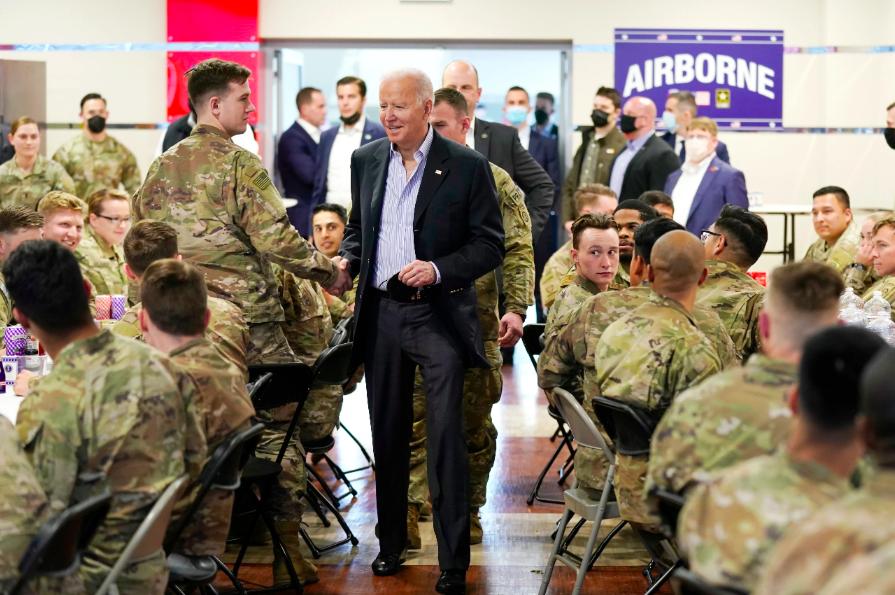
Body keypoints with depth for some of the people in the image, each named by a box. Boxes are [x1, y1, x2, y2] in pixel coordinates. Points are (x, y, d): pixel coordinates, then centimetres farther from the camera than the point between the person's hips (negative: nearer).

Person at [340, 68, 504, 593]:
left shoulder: (467, 166, -6)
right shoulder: (366, 161, 9)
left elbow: (490, 246, -5)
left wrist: (439, 269, -19)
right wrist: (346, 259, -1)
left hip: (440, 315, -4)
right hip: (381, 315, 5)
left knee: (446, 437, -6)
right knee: (388, 434, 13)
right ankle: (391, 541, 27)